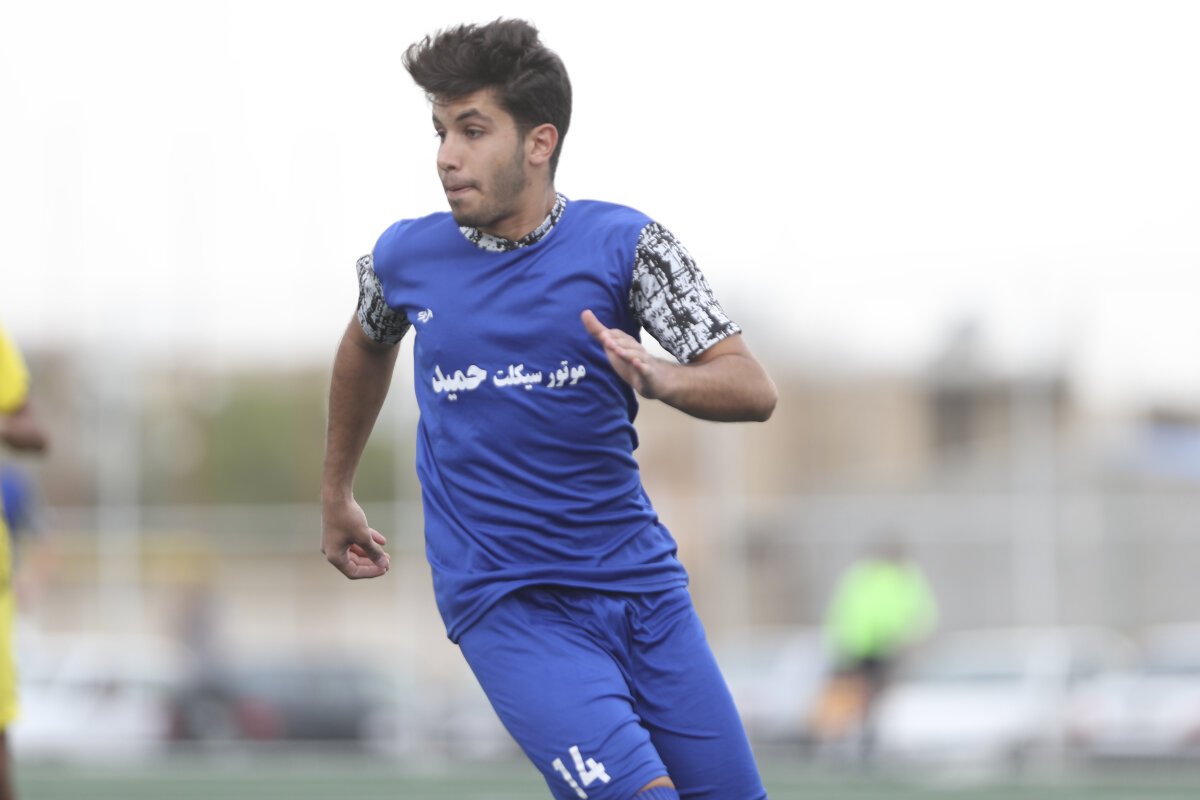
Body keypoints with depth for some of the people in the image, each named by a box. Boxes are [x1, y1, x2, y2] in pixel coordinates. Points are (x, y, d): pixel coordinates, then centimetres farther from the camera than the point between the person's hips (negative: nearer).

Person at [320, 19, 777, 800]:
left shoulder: (624, 243, -5)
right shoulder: (405, 257, 0)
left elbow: (753, 389, -11)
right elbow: (368, 344, 24)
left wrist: (658, 379, -31)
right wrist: (337, 495, 31)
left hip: (641, 581, 2)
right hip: (507, 607, -2)